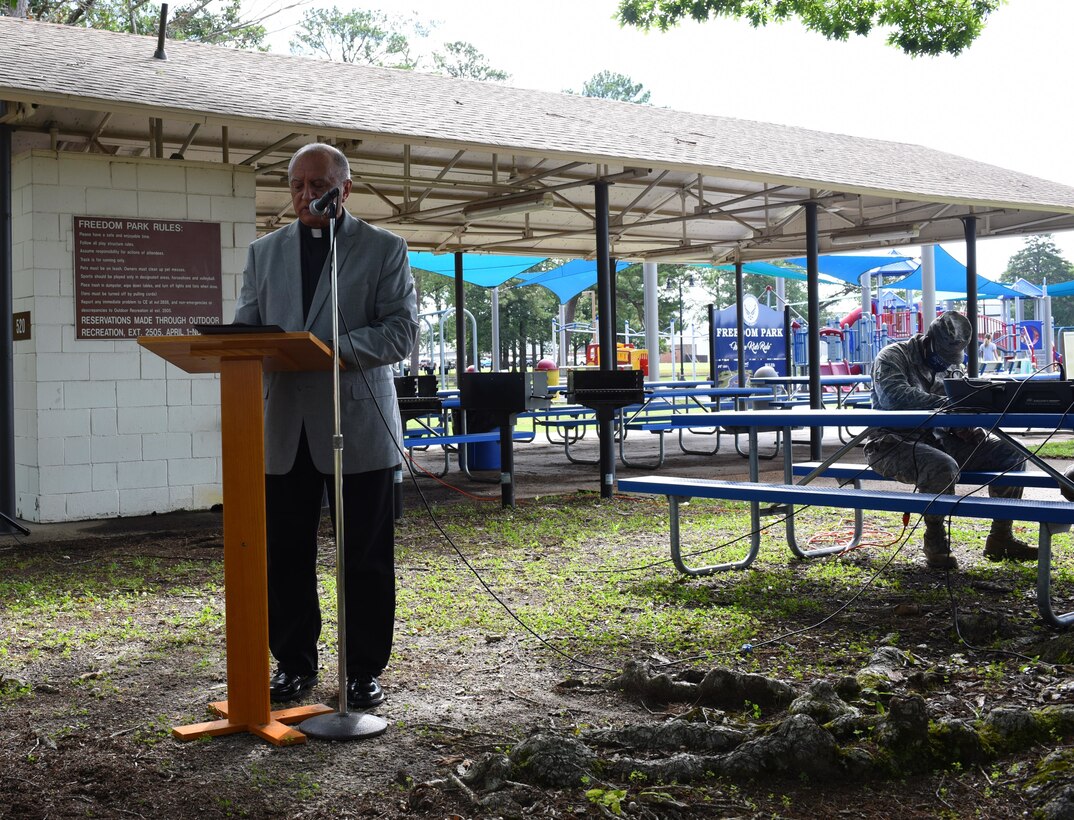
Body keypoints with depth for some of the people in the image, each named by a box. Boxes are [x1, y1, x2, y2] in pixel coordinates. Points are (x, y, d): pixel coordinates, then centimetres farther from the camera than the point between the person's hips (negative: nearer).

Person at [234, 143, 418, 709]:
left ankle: (365, 669, 14)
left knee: (365, 557, 3)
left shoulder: (384, 249, 4)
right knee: (285, 555, 7)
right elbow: (244, 329, 13)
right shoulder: (264, 252, 15)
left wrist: (330, 345, -19)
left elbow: (401, 335, -5)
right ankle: (294, 663, 21)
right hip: (284, 425, 3)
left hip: (358, 427, -3)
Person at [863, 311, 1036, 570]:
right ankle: (935, 540, -15)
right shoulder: (892, 357, -8)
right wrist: (944, 404, -35)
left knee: (1012, 453, -3)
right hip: (895, 443, -8)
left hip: (937, 440, 8)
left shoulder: (951, 366, 17)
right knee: (943, 466, -39)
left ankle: (1000, 539, 4)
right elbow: (894, 395, -28)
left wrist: (966, 430, -8)